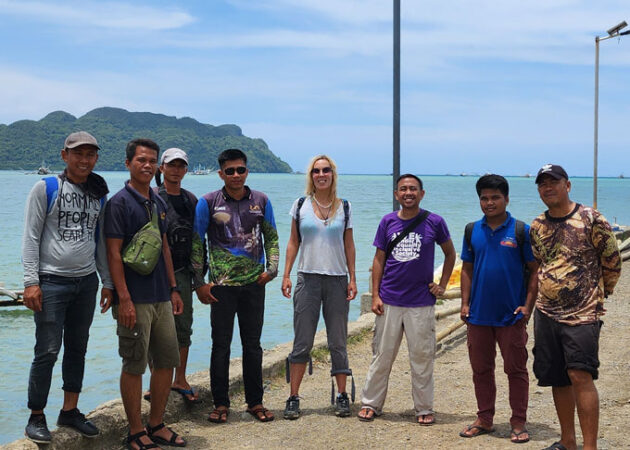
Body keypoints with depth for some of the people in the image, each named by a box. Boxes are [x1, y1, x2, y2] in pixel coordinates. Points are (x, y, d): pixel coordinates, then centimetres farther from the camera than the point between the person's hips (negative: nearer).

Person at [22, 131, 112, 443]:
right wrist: (31, 281, -13)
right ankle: (36, 418, 9)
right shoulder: (45, 188, -4)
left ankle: (70, 411, 22)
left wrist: (107, 282, 12)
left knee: (78, 348, 10)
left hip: (86, 282, 5)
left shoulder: (98, 195, 10)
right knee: (47, 351, -4)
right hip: (51, 282, -5)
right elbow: (31, 237, -6)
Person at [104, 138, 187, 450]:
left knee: (167, 361, 10)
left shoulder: (158, 203, 13)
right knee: (134, 365, 1)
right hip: (135, 300, -7)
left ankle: (156, 425, 23)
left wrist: (173, 289, 14)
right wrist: (124, 299, -17)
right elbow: (114, 253, -13)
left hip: (161, 298, 7)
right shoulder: (119, 203, -9)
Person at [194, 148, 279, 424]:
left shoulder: (261, 201, 6)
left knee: (253, 345, 10)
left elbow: (272, 237, 13)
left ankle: (255, 402, 20)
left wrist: (271, 268, -1)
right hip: (222, 284, -2)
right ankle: (220, 404, 14)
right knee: (221, 345, 3)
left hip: (254, 284, 2)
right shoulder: (208, 203, -1)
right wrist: (199, 283, -4)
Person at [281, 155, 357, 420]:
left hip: (337, 279, 1)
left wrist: (352, 278, 3)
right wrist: (286, 275, 0)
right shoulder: (300, 205, 4)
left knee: (338, 342, 6)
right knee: (302, 343, 0)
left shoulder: (344, 208, 6)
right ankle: (294, 398, 6)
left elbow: (349, 245, 9)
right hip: (308, 278, -1)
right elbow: (293, 242, 8)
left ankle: (342, 396, 15)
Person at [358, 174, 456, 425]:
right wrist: (375, 295, 1)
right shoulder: (387, 222, 3)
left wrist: (442, 285, 5)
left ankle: (424, 408, 17)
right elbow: (379, 260, 6)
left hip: (421, 303, -1)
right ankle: (371, 403, 19)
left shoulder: (434, 222, -1)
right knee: (382, 355, 7)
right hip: (389, 301, 1)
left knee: (422, 358, 5)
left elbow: (450, 253, 13)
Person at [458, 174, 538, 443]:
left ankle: (519, 423, 14)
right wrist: (465, 303, 4)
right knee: (481, 370, 11)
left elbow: (535, 270, -3)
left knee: (516, 370, 3)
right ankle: (484, 419, 24)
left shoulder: (521, 231, -4)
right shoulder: (472, 231, 7)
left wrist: (528, 306, -10)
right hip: (478, 315, 4)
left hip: (511, 316, -4)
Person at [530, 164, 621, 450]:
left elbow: (612, 260, 1)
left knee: (580, 375, -15)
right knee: (557, 378, 9)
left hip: (583, 313, -5)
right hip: (546, 312, 6)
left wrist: (600, 292, 11)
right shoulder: (537, 227, 9)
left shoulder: (591, 219, -7)